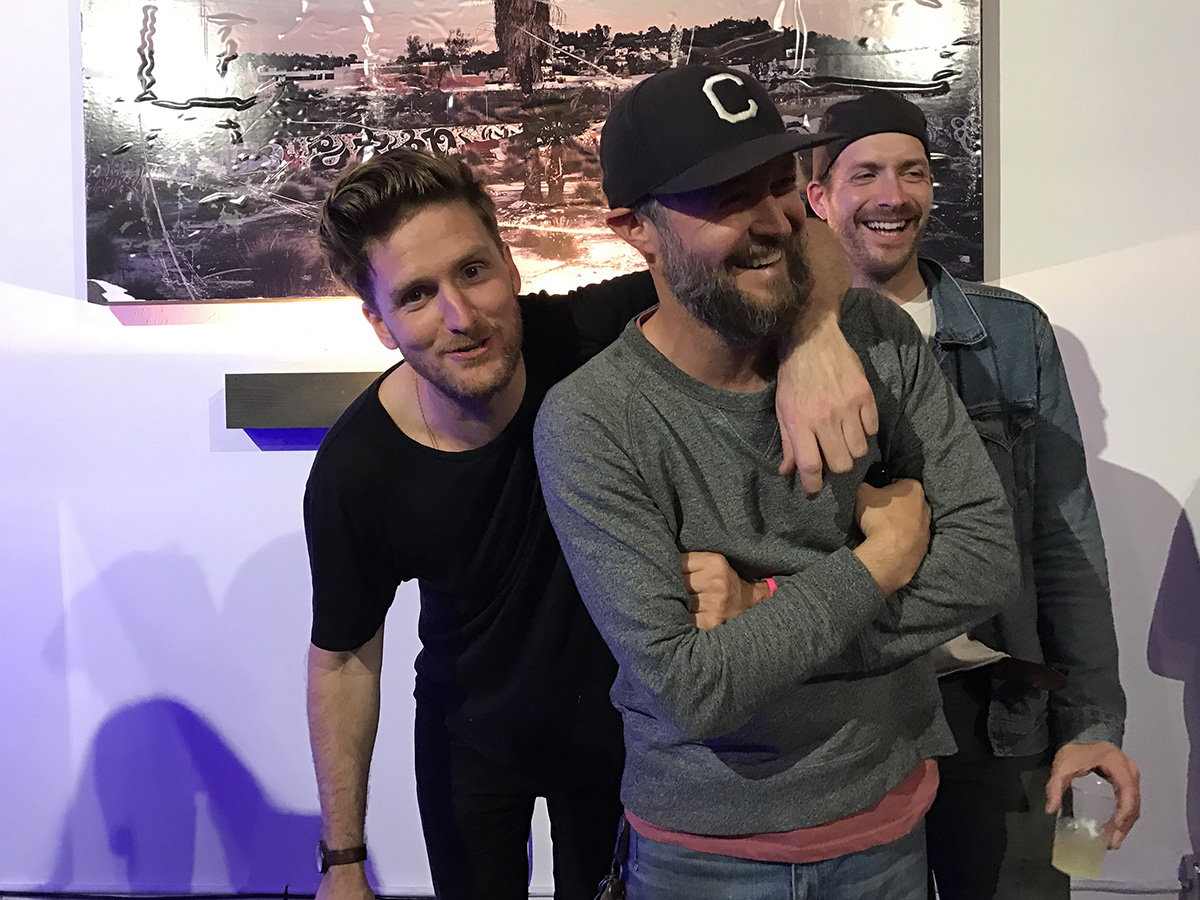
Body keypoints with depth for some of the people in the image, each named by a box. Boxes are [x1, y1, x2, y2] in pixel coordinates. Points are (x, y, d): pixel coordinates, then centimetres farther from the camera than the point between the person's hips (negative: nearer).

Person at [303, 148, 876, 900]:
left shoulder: (587, 339, -28)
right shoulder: (354, 472, -25)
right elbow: (344, 658, -11)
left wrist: (814, 336, -51)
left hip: (624, 719, 0)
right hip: (473, 742, 0)